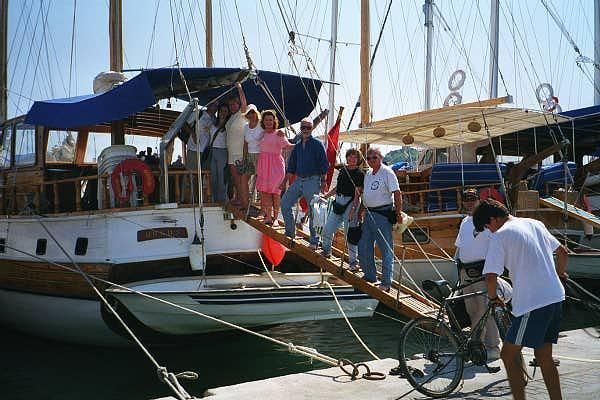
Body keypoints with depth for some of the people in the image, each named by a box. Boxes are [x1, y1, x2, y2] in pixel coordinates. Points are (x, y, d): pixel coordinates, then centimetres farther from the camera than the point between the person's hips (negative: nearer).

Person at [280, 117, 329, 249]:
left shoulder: (317, 144, -2)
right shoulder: (297, 146, 15)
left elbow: (324, 165, -5)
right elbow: (291, 166, 19)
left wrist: (323, 181, -11)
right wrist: (284, 182, 15)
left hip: (313, 180, -6)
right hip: (298, 180, 6)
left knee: (313, 211, -4)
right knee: (284, 203, 1)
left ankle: (314, 241, 3)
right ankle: (290, 233, 15)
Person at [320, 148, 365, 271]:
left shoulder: (360, 174, -6)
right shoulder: (342, 170, 12)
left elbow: (358, 194, -12)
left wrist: (353, 209, -19)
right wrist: (327, 195, 18)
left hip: (350, 203, -6)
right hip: (338, 202, 6)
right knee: (327, 229, 8)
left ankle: (353, 261, 6)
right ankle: (326, 250, 34)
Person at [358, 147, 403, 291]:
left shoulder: (387, 172, -10)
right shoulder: (368, 174, 14)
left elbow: (397, 193, -14)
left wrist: (398, 213, -17)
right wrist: (361, 211, 22)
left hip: (383, 214, -8)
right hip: (369, 214, 8)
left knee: (386, 249, -2)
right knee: (363, 247, 12)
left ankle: (386, 282, 4)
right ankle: (370, 276, 27)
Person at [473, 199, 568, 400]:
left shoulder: (500, 235, -9)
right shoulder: (534, 223, 13)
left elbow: (491, 276, -14)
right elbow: (562, 251, 23)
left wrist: (493, 297, 5)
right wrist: (560, 274, 39)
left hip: (533, 304, -8)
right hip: (556, 299, 8)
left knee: (508, 355, 3)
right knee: (544, 357, 16)